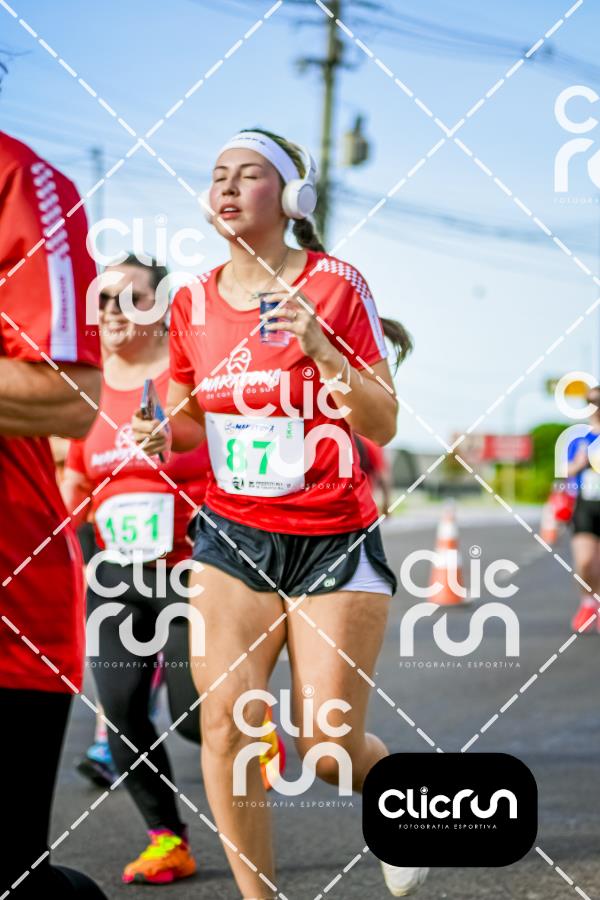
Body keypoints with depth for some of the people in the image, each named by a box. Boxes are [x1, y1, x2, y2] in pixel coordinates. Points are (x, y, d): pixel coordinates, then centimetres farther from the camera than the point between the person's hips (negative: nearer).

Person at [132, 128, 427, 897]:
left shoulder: (334, 285, -8)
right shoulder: (193, 302, 4)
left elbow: (383, 425, -10)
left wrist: (321, 349, -25)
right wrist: (163, 433, -5)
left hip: (335, 541, -3)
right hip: (233, 537, 3)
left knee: (327, 747, -4)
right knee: (225, 723, -11)